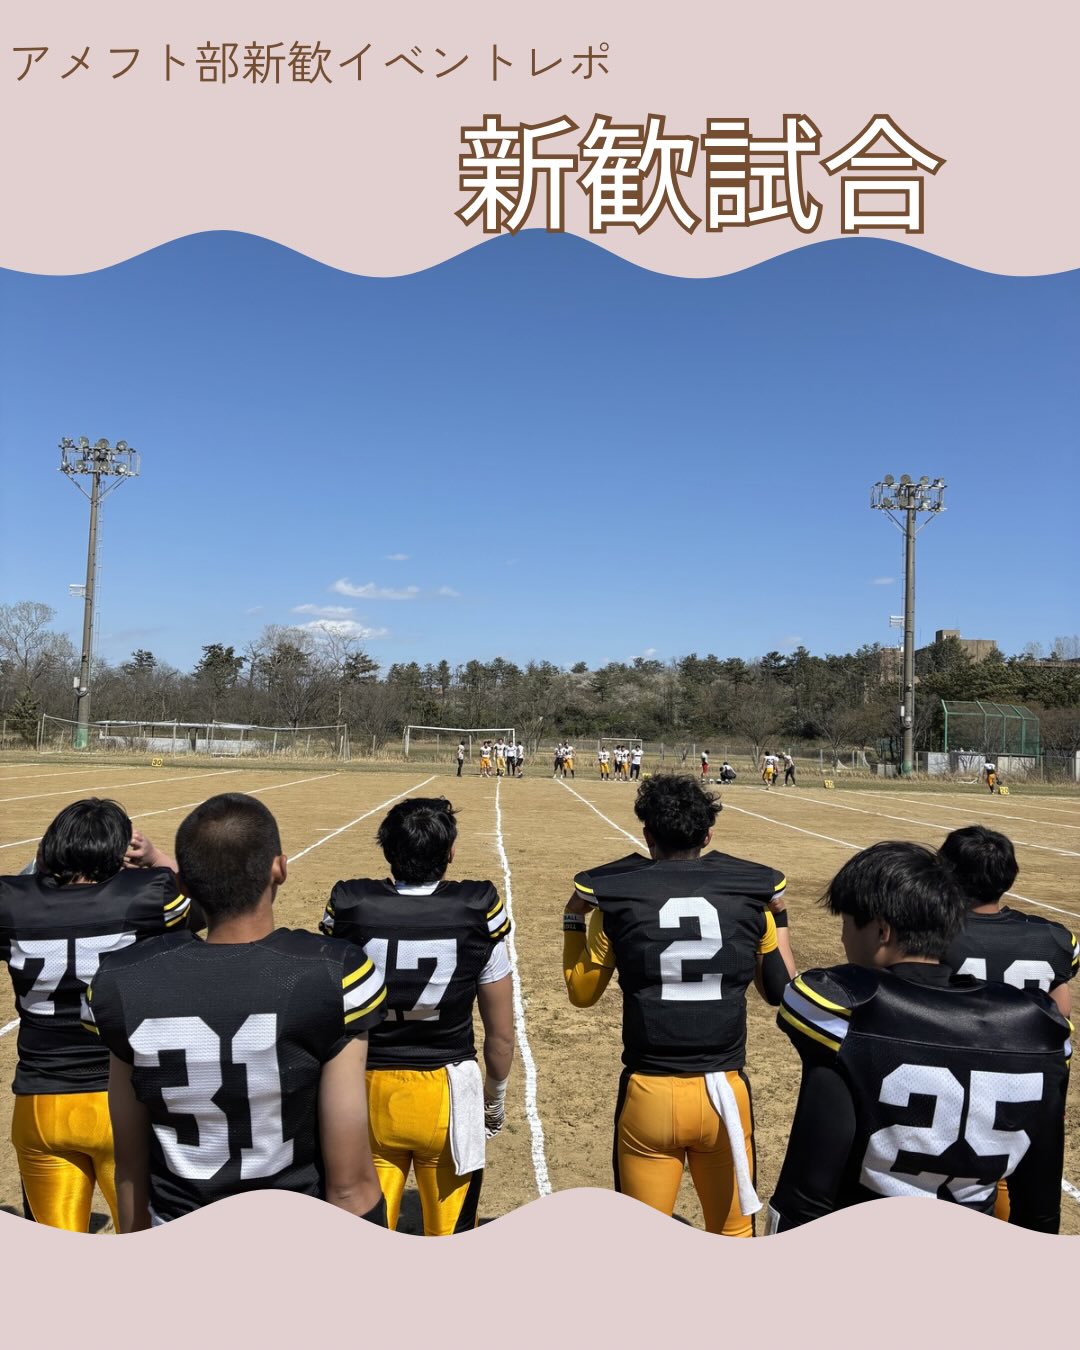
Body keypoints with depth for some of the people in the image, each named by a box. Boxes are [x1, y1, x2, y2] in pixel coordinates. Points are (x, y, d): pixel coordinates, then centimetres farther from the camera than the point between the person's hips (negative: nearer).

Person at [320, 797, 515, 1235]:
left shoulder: (349, 907, -13)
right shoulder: (478, 911, -14)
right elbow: (501, 1034, -4)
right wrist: (496, 1094, 15)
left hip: (367, 1090, 1)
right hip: (448, 1093, 0)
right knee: (449, 1235, 19)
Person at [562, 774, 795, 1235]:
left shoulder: (616, 895, -6)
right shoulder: (749, 893, -2)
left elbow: (581, 992, 5)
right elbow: (781, 990, 9)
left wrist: (572, 919, 16)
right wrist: (779, 915, 20)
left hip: (649, 1094, -1)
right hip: (726, 1093, 1)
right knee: (733, 1233, 20)